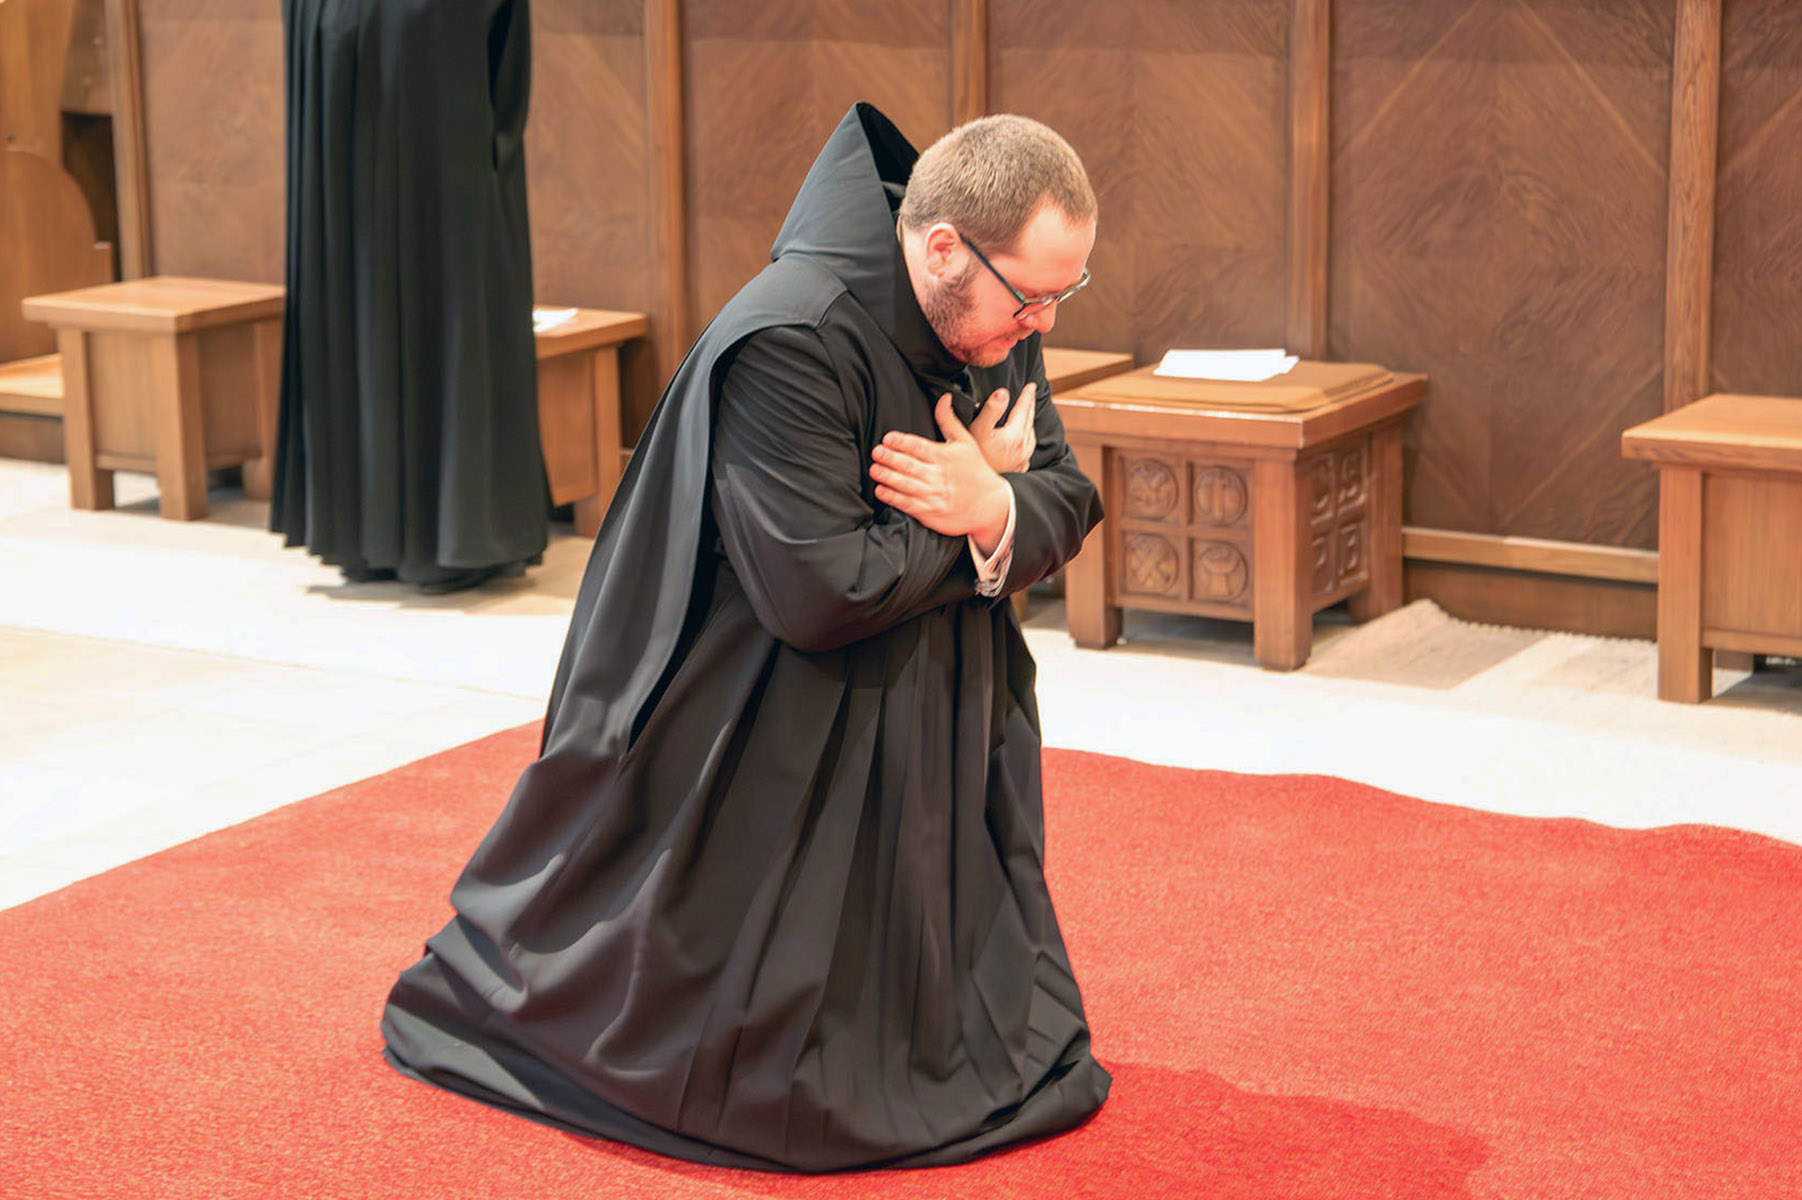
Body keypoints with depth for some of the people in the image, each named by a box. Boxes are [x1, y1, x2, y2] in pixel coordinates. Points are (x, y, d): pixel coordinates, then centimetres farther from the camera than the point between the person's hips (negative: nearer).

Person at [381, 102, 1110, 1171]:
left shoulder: (997, 317, -5)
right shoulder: (790, 343, -31)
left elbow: (1070, 501, 1)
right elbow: (821, 591, -33)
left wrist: (996, 508, -23)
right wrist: (980, 496, -21)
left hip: (939, 731, 7)